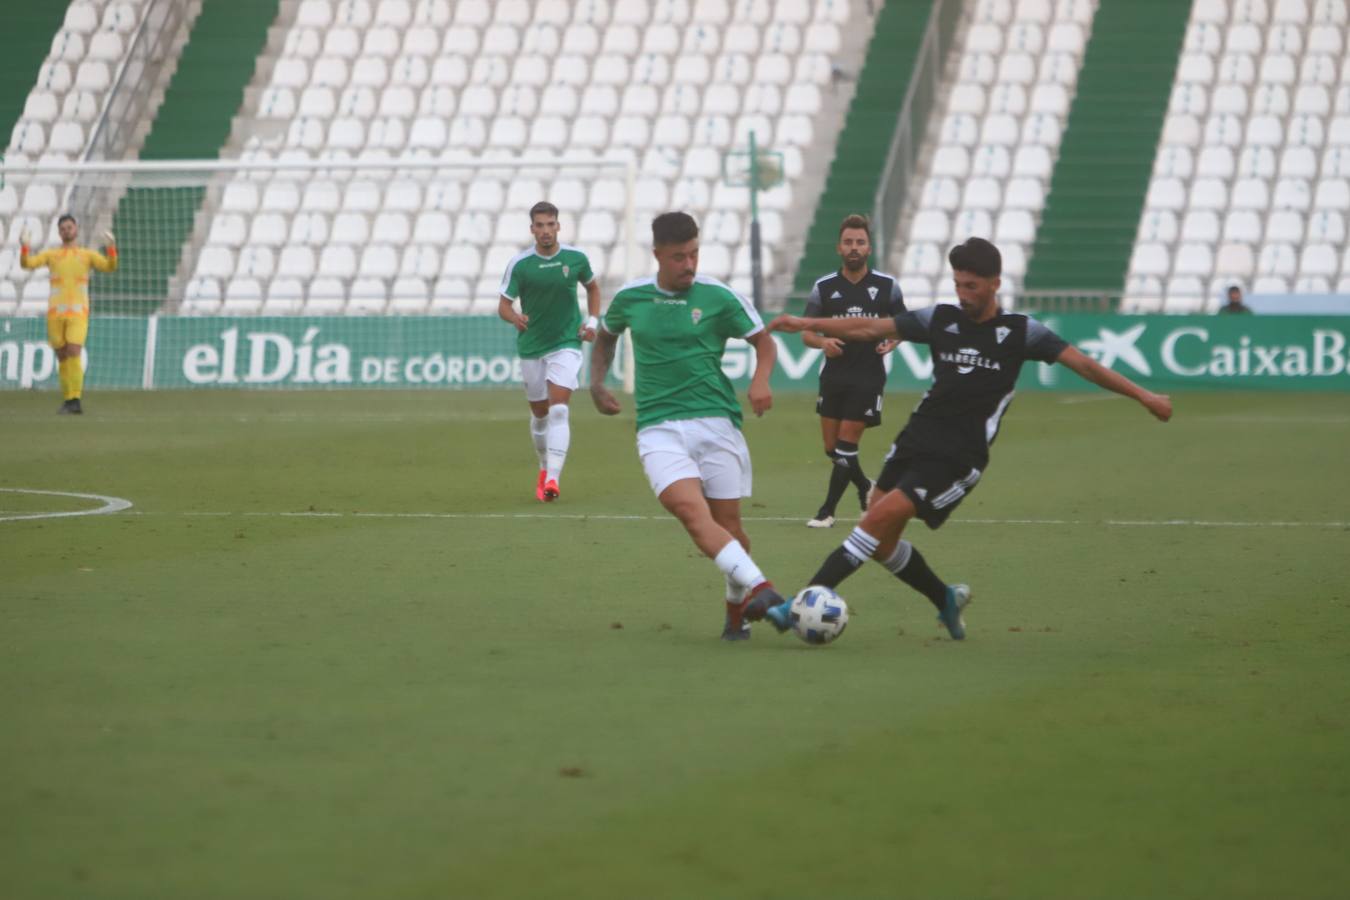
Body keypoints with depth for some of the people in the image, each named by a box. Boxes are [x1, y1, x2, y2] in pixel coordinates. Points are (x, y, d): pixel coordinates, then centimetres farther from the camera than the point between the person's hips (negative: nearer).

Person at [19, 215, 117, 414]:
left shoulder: (88, 255, 8)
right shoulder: (51, 254, 10)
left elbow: (110, 266, -6)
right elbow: (27, 263, -5)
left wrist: (111, 248, -24)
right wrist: (24, 247, -25)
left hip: (78, 313, -2)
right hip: (55, 313, 2)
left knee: (74, 353, -17)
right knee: (62, 357, 5)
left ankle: (74, 401, -16)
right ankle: (68, 400, 15)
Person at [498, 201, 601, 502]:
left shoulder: (576, 258, -4)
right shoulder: (519, 264, -9)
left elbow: (593, 286, 16)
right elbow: (503, 305, -7)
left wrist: (592, 321, 3)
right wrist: (515, 317, -29)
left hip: (566, 344, -1)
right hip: (532, 347, 1)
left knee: (558, 410, -17)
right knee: (540, 414, 12)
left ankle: (553, 479, -24)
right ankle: (544, 468, 37)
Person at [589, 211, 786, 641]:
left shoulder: (718, 297, 0)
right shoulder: (629, 298, 6)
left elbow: (764, 342, 8)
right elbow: (606, 335, 28)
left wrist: (760, 380, -12)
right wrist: (597, 382, 15)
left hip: (717, 423, 0)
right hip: (658, 427, 0)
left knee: (728, 523, 2)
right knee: (693, 511, -24)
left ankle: (738, 606, 25)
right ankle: (758, 589, -37)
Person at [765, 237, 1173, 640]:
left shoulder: (1019, 331, -2)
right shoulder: (941, 319, 7)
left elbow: (1083, 364, -2)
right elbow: (870, 328, 8)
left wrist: (1143, 396, -7)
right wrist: (806, 324, 0)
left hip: (959, 459, -5)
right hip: (915, 441, 5)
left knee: (880, 518, -19)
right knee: (881, 541, 3)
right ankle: (947, 599, 28)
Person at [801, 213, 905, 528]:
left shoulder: (887, 286, 0)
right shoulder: (823, 287, 2)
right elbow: (806, 333, 6)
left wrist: (892, 341, -9)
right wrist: (823, 342, -16)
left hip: (869, 376, -3)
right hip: (834, 375, 3)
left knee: (846, 446, -5)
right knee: (832, 448, 7)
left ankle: (828, 511, 3)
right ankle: (866, 488, 33)